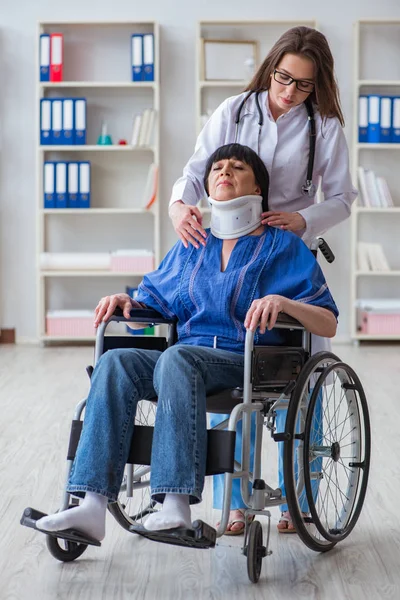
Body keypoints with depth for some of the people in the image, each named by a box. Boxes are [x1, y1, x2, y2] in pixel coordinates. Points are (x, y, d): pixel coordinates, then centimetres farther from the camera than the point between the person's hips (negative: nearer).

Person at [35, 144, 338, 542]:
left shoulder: (284, 248, 10)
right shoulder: (189, 248, 24)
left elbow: (328, 325, 2)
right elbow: (154, 304, 28)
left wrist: (283, 301, -17)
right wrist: (126, 300, 5)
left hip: (249, 364, -4)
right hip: (188, 356, 5)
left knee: (177, 358, -37)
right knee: (115, 362, -26)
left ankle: (177, 506, -45)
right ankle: (92, 508, -37)